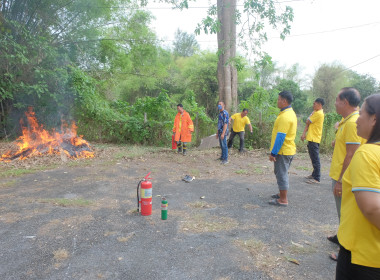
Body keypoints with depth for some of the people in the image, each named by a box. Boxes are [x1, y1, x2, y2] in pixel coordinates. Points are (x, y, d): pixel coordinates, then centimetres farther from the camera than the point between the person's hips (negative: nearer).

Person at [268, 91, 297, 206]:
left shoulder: (285, 116, -21)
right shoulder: (291, 113, 12)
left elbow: (280, 137, -24)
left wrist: (273, 153, -21)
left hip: (283, 151, -10)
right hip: (288, 149, 10)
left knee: (281, 174, -2)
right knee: (281, 173, 21)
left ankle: (283, 200, 7)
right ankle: (282, 194, 33)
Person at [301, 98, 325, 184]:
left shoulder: (318, 113, -16)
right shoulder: (316, 112, 16)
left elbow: (307, 122, -13)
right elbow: (308, 124, 13)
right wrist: (304, 133, 4)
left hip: (314, 139, -10)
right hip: (311, 138, 10)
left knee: (315, 159, -6)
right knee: (313, 158, 18)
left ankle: (317, 178, -2)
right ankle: (314, 174, 29)